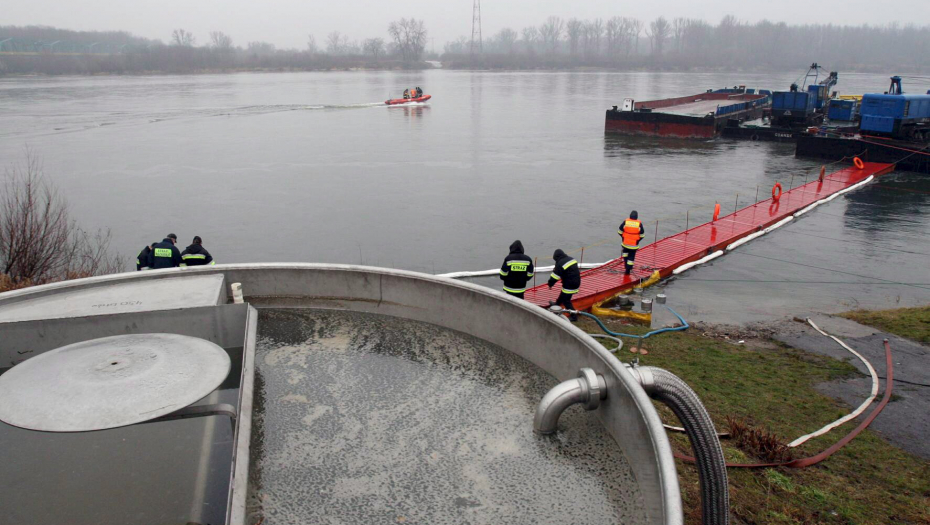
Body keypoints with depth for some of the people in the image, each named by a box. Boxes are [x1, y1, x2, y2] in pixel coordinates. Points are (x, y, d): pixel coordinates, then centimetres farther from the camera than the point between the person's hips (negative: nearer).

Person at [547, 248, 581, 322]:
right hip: (577, 282, 9)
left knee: (566, 300, 3)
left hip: (569, 285, -9)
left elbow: (555, 277, -15)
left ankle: (573, 316, 5)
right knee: (563, 294, 29)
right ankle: (557, 303, 51)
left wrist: (550, 284, 0)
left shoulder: (560, 264, -17)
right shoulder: (571, 259, 8)